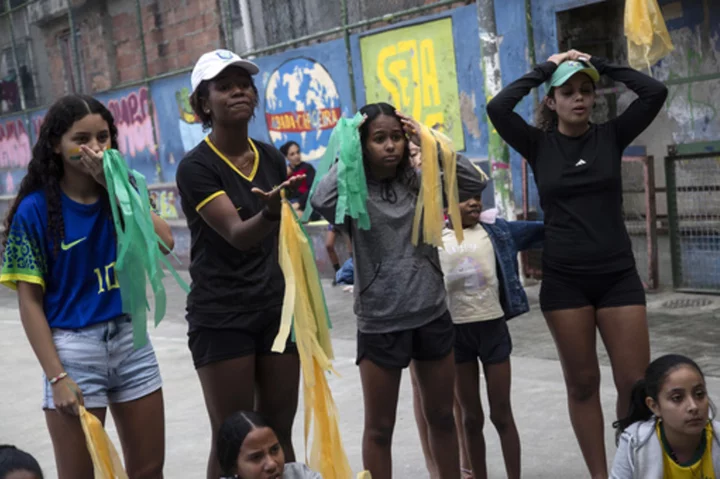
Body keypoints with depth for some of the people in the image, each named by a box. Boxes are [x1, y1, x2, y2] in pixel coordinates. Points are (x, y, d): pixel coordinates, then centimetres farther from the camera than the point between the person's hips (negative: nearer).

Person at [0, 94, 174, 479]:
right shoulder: (35, 209, -8)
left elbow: (164, 242, -14)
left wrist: (115, 184, -17)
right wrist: (56, 377, -12)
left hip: (130, 338, 4)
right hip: (74, 349, -4)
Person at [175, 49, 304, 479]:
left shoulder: (271, 157, 6)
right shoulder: (197, 167, -12)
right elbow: (236, 235, -24)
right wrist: (270, 211, -45)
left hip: (277, 312, 5)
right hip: (221, 318, -5)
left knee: (279, 433, 10)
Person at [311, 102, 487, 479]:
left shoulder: (419, 183, 3)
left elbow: (473, 179, -6)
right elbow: (321, 201, -29)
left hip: (433, 316, 3)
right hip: (380, 324, -3)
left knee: (442, 418, 19)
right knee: (379, 429, 10)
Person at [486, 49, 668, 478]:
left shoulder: (611, 136, 4)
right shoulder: (539, 144, 1)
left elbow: (655, 92, -9)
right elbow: (497, 109, -14)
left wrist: (601, 65, -2)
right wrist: (545, 69, -5)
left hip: (618, 275, 1)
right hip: (564, 280, 0)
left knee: (636, 386, -1)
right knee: (583, 385, 8)